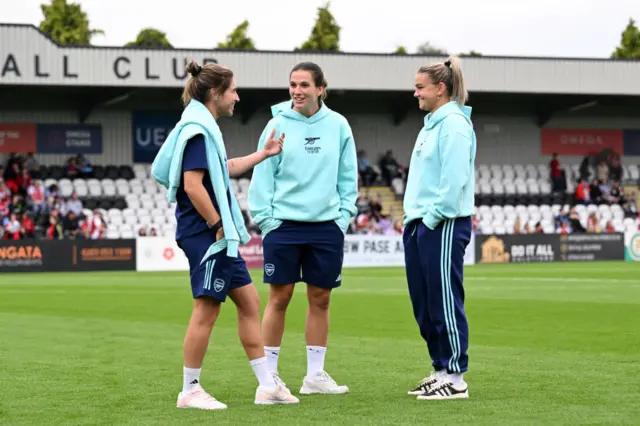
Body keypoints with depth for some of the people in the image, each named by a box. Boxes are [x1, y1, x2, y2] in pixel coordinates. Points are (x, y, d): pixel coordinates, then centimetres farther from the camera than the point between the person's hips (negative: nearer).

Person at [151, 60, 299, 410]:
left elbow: (224, 169, 33)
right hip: (205, 234, -11)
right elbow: (192, 184, -24)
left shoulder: (205, 128, 16)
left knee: (249, 302, 11)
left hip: (217, 236, 11)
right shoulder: (197, 131, -15)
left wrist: (264, 154, 35)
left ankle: (266, 385, 15)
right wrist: (217, 225, -18)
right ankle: (190, 391, 3)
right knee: (206, 309, -5)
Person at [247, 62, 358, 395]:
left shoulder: (338, 126, 3)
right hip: (283, 224, -2)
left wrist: (344, 214, 1)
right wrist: (264, 218, -7)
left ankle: (315, 374, 15)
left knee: (320, 299, 7)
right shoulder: (277, 125, -2)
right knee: (279, 297, 0)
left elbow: (348, 177, 8)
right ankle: (269, 374, 8)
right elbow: (262, 176, -1)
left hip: (326, 226, 2)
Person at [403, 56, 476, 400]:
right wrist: (412, 217, 14)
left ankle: (454, 378, 0)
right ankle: (440, 370, 19)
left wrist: (432, 217, -18)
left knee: (444, 302, -5)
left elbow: (454, 179, -20)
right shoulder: (431, 125, 18)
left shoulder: (454, 125, -12)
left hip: (443, 226, -10)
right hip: (418, 224, 10)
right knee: (424, 306, 12)